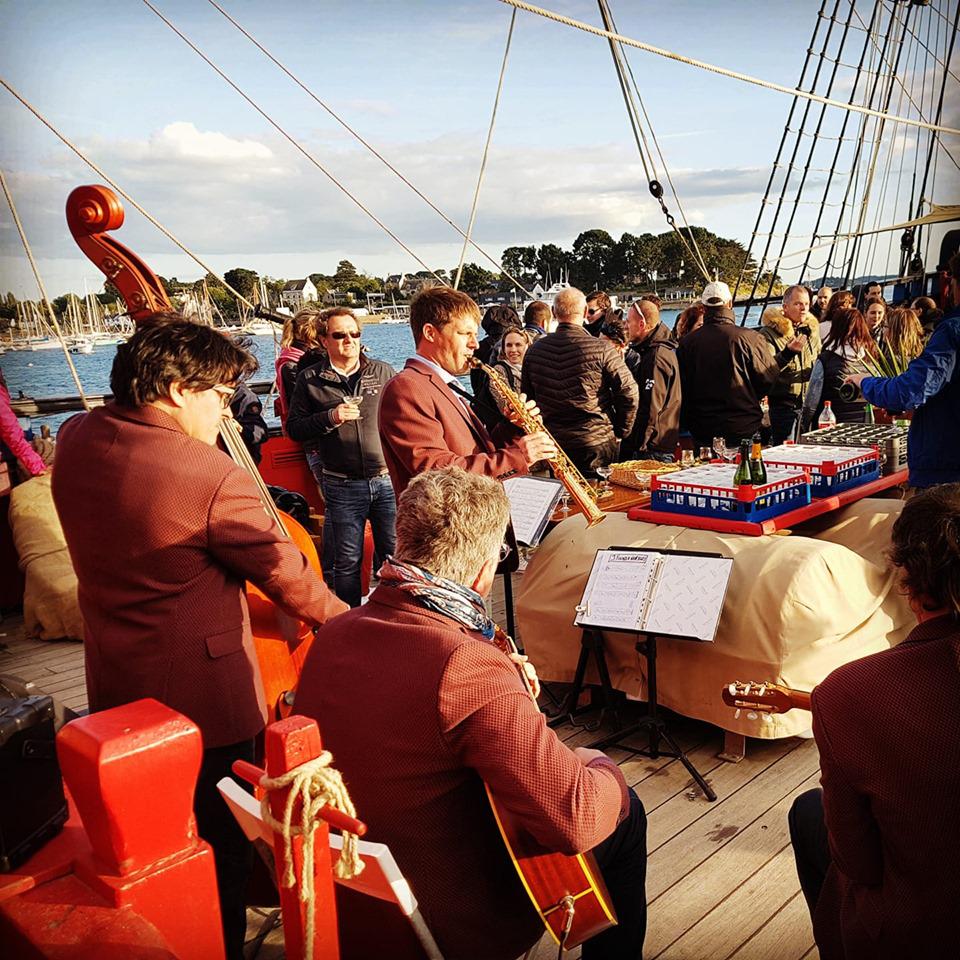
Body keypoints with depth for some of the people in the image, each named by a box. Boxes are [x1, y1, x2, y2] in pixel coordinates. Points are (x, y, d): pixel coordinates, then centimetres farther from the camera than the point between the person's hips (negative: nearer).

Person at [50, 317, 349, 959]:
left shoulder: (76, 438, -4)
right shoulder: (214, 477, -26)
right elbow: (289, 578, -16)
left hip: (115, 689, 8)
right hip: (202, 698, -8)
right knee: (218, 846, 13)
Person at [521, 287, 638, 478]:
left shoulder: (534, 351, 1)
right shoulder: (602, 349, -11)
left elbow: (527, 397, 9)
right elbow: (629, 392, -10)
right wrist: (620, 433, 3)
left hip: (552, 444, 4)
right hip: (597, 444, -4)